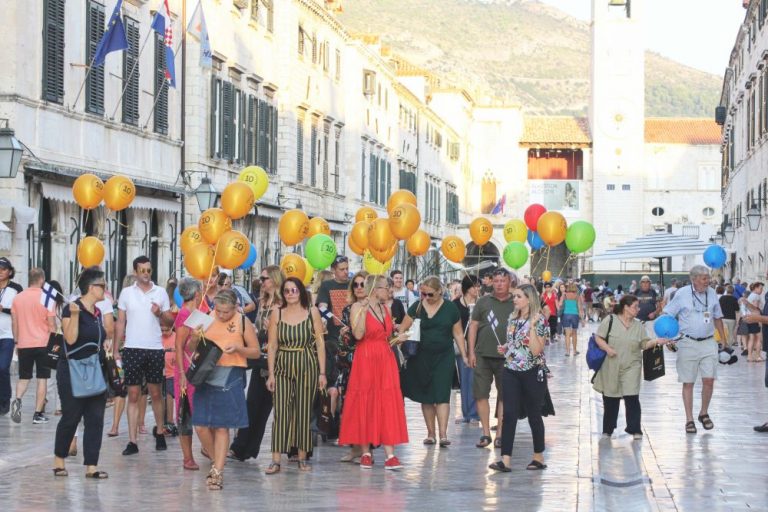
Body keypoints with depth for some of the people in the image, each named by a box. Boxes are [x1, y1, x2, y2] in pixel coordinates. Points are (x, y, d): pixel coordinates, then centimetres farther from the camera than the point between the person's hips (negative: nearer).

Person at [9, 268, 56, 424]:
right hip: (43, 344, -3)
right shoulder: (47, 299, -7)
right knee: (42, 378, 5)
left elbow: (14, 323, 7)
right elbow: (52, 325, -6)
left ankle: (17, 400, -14)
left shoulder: (17, 298, 3)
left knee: (24, 377, 14)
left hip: (24, 345, 3)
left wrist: (17, 342, 17)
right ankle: (38, 414, 3)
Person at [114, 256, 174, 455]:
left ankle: (159, 431, 28)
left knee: (156, 393, 10)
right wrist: (115, 349, 0)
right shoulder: (126, 293, 4)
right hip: (132, 349, 0)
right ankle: (132, 441, 0)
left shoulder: (160, 292, 4)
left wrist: (160, 313, -15)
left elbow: (170, 319, 6)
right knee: (133, 395, 1)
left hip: (155, 349, 0)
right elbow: (120, 322, 5)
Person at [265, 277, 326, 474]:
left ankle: (302, 457, 13)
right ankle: (276, 460, -5)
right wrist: (271, 374, -1)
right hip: (282, 368, 0)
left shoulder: (312, 312, 2)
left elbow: (320, 343, 2)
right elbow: (272, 345, 4)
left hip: (307, 368, 0)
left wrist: (322, 372, -3)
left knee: (304, 412, 4)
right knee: (281, 412, -4)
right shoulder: (277, 314, 4)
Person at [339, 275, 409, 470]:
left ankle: (390, 455, -7)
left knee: (388, 407, -3)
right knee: (364, 407, 0)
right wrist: (364, 310, -20)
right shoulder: (358, 307, -3)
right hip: (365, 361, -5)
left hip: (386, 361, 5)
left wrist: (397, 338, 9)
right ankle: (365, 453, 9)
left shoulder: (385, 308, 15)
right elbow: (358, 334, -17)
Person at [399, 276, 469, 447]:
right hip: (422, 358, 2)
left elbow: (458, 333, 6)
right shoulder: (416, 308, 1)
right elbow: (403, 328, -1)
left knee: (442, 394, -10)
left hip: (444, 357, -2)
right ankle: (430, 433, 16)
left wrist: (464, 355, 4)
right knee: (426, 396, 7)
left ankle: (443, 434, -14)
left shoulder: (450, 308, 1)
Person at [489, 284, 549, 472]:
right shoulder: (512, 318, 9)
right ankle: (505, 460, -9)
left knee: (534, 415, 6)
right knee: (509, 415, -4)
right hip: (511, 372, 5)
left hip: (532, 373, -5)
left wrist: (532, 326, -24)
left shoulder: (539, 320, -10)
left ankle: (539, 457, 21)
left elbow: (536, 350, -20)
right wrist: (504, 348, 4)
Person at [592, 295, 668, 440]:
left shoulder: (638, 325, 5)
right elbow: (598, 337, -3)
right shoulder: (611, 320, -4)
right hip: (611, 367, -1)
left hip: (631, 367, 1)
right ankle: (608, 429, 23)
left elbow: (644, 344, 4)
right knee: (610, 399, 8)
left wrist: (656, 341, -13)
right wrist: (607, 348, -18)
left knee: (632, 398, -10)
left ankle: (635, 429, -3)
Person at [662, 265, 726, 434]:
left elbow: (717, 317, 17)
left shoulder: (712, 293, 6)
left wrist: (724, 339, 15)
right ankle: (689, 420, 9)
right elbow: (667, 315, -3)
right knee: (688, 382, 2)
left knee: (709, 380, -4)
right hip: (688, 343, -3)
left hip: (708, 342, 3)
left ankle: (704, 413, 17)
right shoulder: (682, 294, -6)